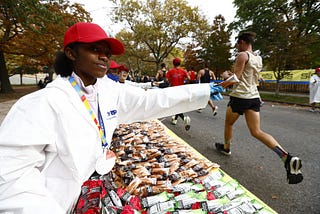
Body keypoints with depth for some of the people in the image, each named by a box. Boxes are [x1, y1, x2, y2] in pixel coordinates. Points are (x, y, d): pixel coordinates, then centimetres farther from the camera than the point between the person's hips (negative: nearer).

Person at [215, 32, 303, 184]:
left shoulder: (242, 55, -9)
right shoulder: (258, 58, 16)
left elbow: (236, 78, -14)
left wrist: (223, 83, 1)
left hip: (240, 96, -7)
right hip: (254, 96, 7)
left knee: (228, 124, 17)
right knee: (257, 132, 3)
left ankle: (226, 148, 37)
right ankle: (287, 158, -11)